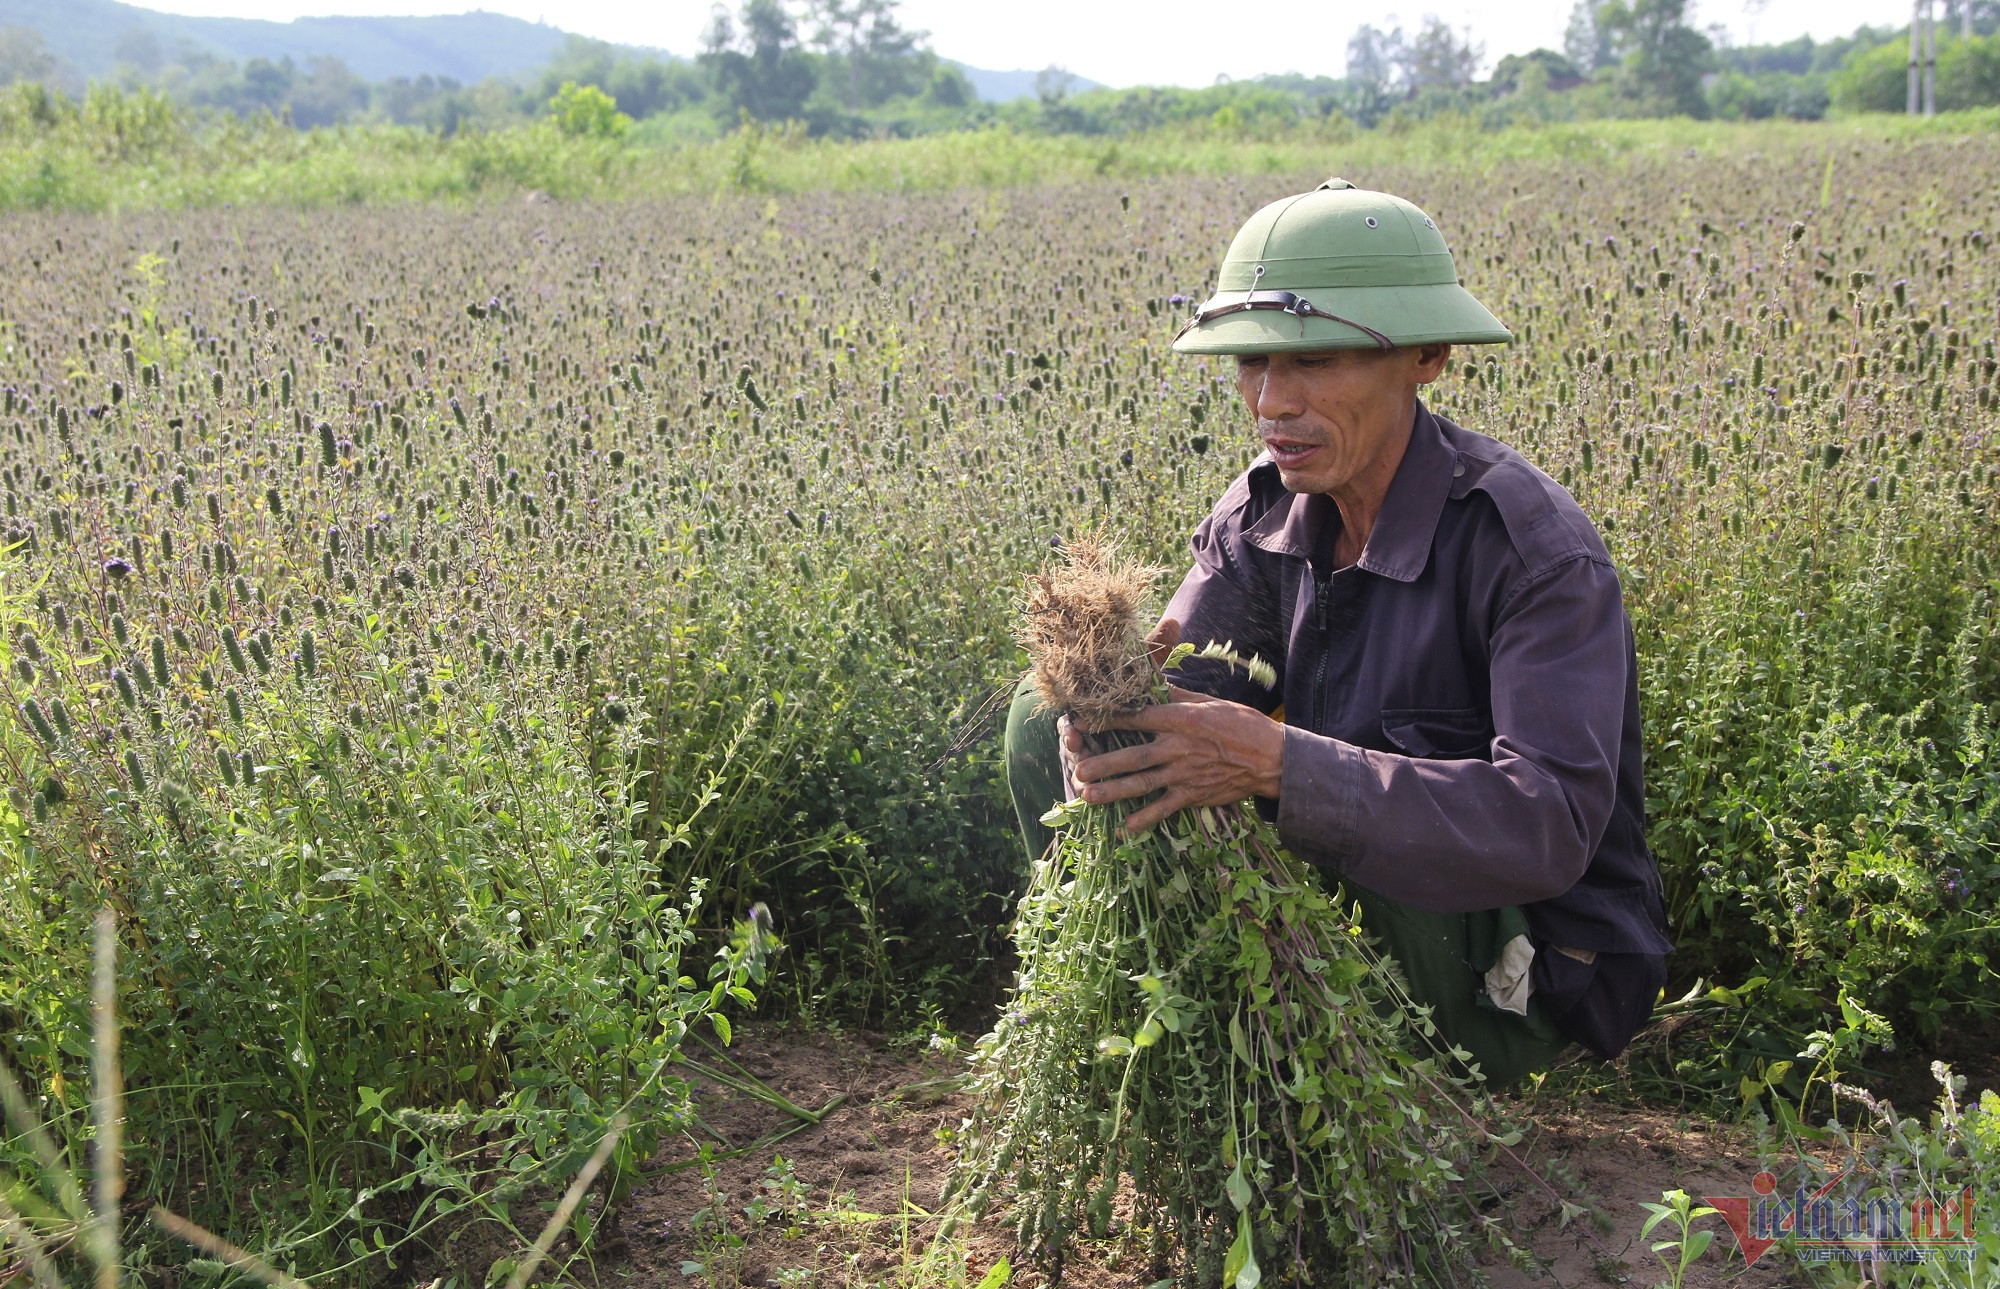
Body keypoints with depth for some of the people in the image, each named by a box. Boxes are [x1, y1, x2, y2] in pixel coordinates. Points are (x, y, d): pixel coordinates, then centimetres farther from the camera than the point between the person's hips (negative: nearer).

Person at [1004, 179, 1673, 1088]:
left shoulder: (1535, 550, -24)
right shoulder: (1264, 510, -4)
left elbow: (1554, 826, -35)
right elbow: (1176, 687, -11)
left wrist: (1277, 763, -45)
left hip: (1509, 981, -5)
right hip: (1346, 903, 6)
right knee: (1045, 714, -7)